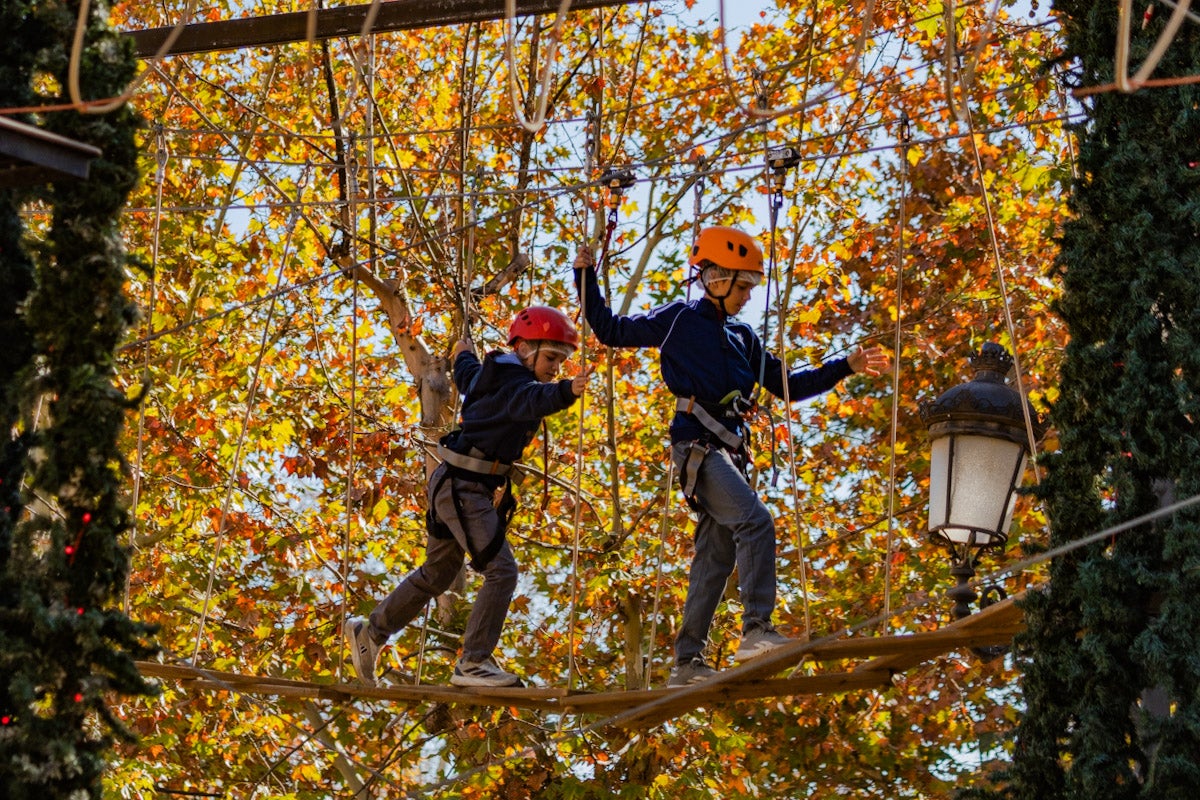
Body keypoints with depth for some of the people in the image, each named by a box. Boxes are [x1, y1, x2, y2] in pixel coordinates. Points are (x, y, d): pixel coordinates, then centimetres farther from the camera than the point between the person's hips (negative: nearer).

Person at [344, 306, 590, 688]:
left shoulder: (494, 376, 11)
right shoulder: (513, 384, -19)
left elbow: (466, 377, 34)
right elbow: (532, 399, -45)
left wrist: (465, 354, 57)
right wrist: (565, 392, -64)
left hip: (462, 486, 11)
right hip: (462, 487, -11)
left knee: (437, 574, 21)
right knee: (501, 571, -17)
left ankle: (369, 631, 36)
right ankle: (473, 663, -14)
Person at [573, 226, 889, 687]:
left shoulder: (742, 339, 21)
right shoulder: (679, 320, 3)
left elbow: (787, 385, 22)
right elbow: (611, 331, 8)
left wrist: (845, 368, 16)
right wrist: (585, 279, -1)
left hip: (728, 449, 8)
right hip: (697, 445, -8)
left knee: (716, 558, 5)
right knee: (755, 523, -24)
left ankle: (687, 663, 8)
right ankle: (756, 631, -28)